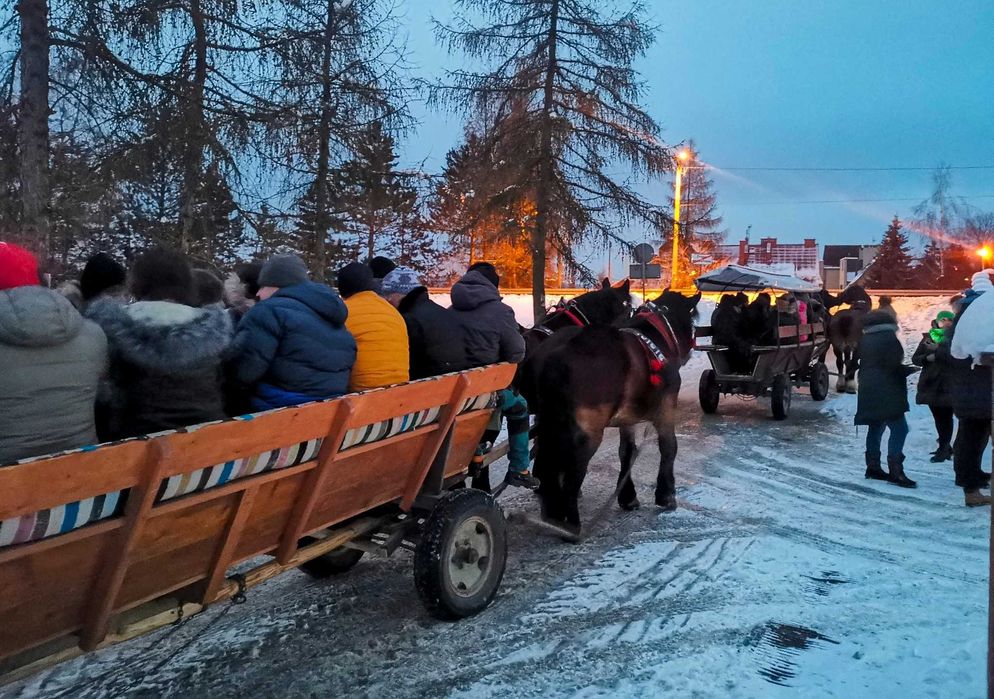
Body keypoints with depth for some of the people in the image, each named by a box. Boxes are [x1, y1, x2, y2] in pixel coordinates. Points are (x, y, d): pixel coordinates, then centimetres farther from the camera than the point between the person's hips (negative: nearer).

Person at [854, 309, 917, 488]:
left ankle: (873, 467, 20)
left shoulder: (864, 341, 13)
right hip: (887, 393, -8)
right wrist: (907, 371, 4)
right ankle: (895, 471, -15)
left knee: (875, 428, 16)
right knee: (899, 428, -9)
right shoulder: (889, 338, -9)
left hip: (869, 392, 8)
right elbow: (894, 365, -13)